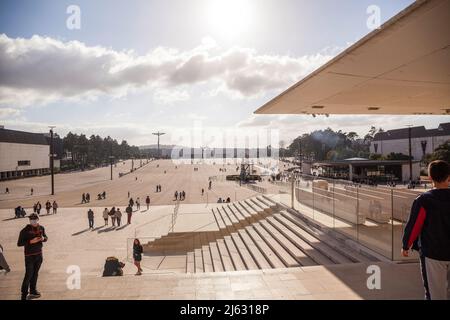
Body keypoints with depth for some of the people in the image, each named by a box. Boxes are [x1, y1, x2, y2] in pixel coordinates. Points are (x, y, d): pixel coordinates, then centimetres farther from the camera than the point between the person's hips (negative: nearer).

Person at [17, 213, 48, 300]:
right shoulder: (25, 230, -15)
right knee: (28, 275, -2)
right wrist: (31, 241, -25)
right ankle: (24, 295, 11)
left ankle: (33, 291, 31)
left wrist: (43, 238, -12)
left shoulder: (41, 228, -1)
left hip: (39, 254, 5)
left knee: (35, 273, 16)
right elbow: (19, 243, -13)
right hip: (29, 255, -5)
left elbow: (46, 237, 11)